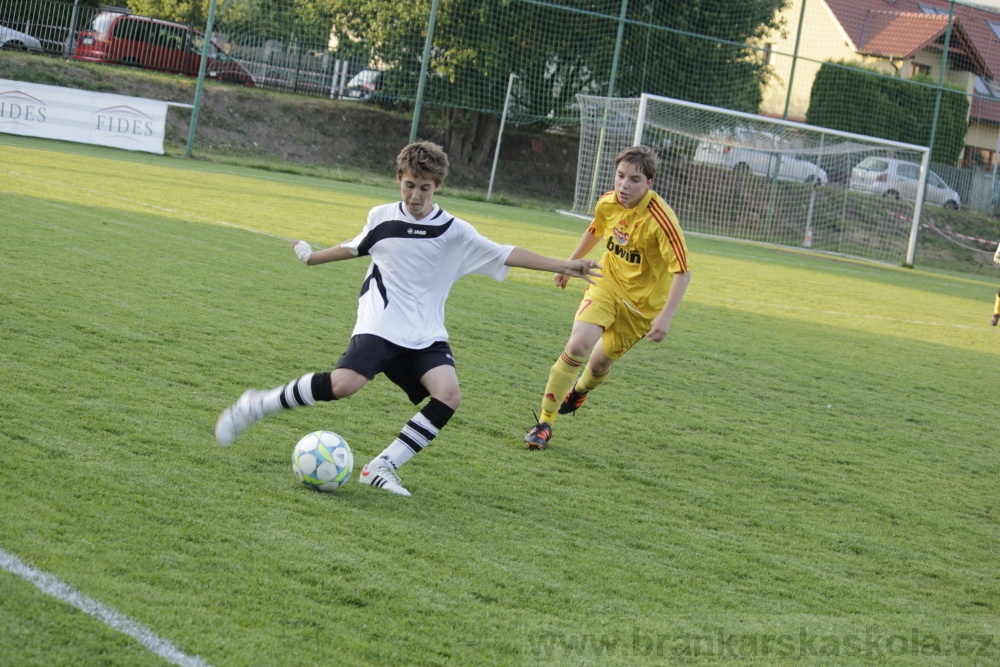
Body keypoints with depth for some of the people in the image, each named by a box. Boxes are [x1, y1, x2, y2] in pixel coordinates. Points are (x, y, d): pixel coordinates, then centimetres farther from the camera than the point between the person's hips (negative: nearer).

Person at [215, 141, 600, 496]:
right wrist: (313, 258, 37)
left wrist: (561, 266, -7)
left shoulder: (454, 232, 0)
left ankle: (382, 467, -12)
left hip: (426, 335, 2)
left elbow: (505, 255, -1)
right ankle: (258, 405, -10)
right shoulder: (381, 218, 3)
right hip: (380, 324, -2)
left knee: (449, 395, -23)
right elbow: (356, 248, 24)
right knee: (346, 383, -28)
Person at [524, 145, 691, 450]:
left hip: (642, 301, -2)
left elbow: (682, 271, -25)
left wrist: (665, 317, -32)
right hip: (607, 284, 2)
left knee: (600, 362, 12)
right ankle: (544, 422, -8)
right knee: (578, 346, -20)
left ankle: (579, 390, 51)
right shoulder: (607, 203, -10)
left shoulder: (660, 219, -27)